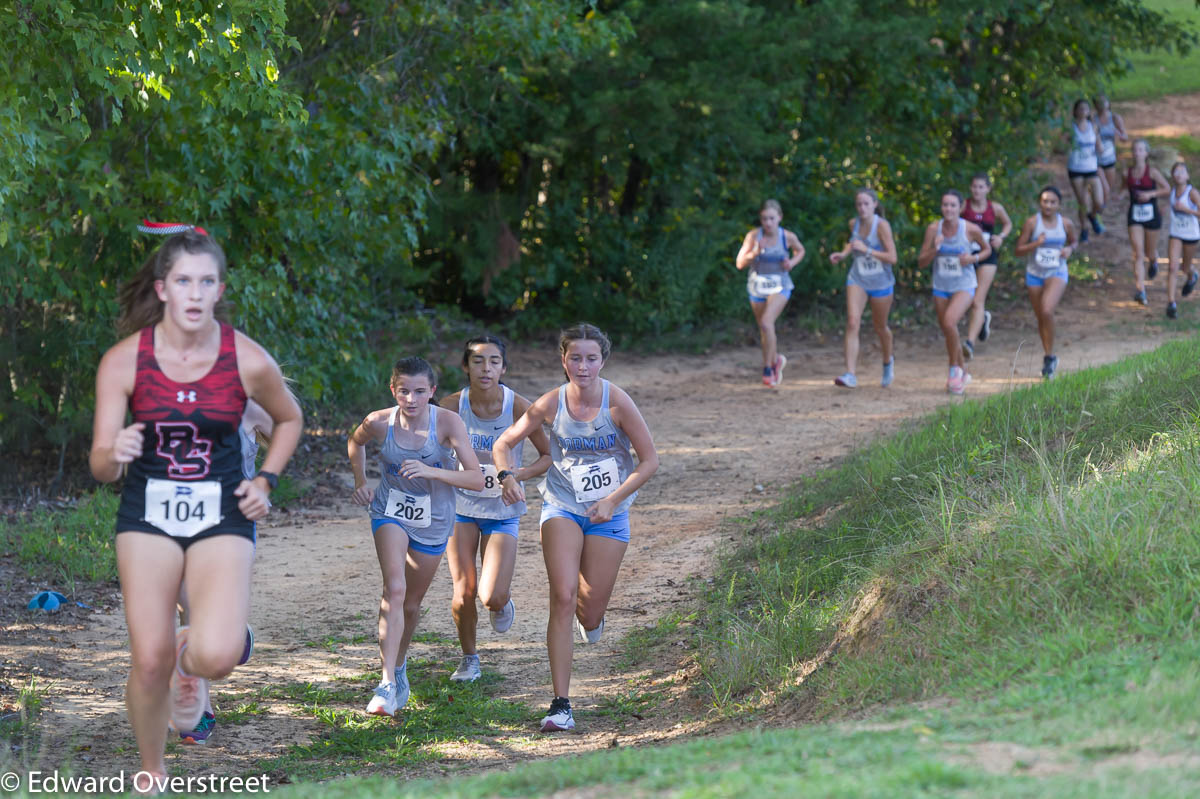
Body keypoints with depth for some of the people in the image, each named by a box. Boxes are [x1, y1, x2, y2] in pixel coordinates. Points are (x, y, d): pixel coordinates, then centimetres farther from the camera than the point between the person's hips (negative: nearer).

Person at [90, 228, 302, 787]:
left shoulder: (248, 361, -9)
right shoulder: (124, 360, -9)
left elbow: (289, 420, 13)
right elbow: (100, 467, -9)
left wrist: (265, 480, 0)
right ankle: (152, 776, 21)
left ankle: (194, 660, 20)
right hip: (148, 512, 0)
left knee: (217, 656, -20)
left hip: (222, 515, 0)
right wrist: (114, 453, -32)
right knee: (149, 662, -5)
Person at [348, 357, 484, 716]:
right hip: (390, 514, -1)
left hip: (433, 522, 1)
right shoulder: (379, 423, -16)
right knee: (394, 589, -23)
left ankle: (399, 665, 43)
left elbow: (477, 479, -25)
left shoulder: (448, 422, -22)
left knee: (411, 603, 15)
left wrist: (431, 471, -37)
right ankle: (388, 684, -27)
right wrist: (361, 481, -2)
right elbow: (355, 443, 9)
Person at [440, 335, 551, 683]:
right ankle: (469, 658, 23)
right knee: (465, 591, -5)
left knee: (492, 598, -13)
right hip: (461, 504, 1)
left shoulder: (517, 406, -15)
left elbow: (549, 456, -7)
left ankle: (503, 601, 27)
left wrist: (516, 475, -22)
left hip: (503, 511, -1)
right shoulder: (453, 405, -12)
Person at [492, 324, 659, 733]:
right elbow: (504, 443, 4)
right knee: (563, 597, -16)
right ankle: (561, 705, -14)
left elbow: (649, 460, -6)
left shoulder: (617, 403, -14)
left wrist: (612, 501, -14)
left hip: (608, 515, 0)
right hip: (561, 508, 0)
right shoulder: (551, 404, -9)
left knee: (591, 613, 2)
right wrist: (507, 476, -16)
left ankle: (588, 617, 45)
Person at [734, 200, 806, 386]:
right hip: (757, 285, 3)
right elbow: (740, 263, -11)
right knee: (764, 329, 15)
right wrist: (754, 253, -29)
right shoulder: (753, 236, -12)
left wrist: (792, 262, -8)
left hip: (779, 286, -3)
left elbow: (800, 251, 12)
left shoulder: (788, 237, -10)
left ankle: (767, 369, -14)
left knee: (766, 323, -24)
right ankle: (776, 360, 44)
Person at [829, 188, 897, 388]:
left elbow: (892, 258, -20)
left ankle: (888, 360, 47)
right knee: (852, 323, -16)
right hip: (857, 280, 3)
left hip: (881, 283, -3)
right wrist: (844, 253, 3)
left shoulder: (882, 225, -17)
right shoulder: (854, 224, -1)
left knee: (880, 327, 14)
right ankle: (850, 375, -21)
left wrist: (866, 250, -26)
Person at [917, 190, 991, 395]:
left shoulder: (971, 229, -12)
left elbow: (987, 249, 7)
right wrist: (934, 249, -23)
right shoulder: (934, 229, -7)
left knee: (949, 322, -26)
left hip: (964, 286, -4)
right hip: (941, 287, 4)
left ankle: (955, 368, -6)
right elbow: (921, 262, -4)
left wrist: (974, 258, -13)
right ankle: (963, 373, 34)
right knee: (948, 332, 13)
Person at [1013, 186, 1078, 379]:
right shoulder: (1032, 223, -6)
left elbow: (1073, 242, 18)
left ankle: (1049, 355, -13)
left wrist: (1070, 249, -5)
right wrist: (1036, 244, -21)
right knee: (1040, 317, 10)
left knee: (1047, 310, -24)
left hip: (1057, 273, -1)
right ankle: (1048, 357, 30)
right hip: (1034, 274, 1)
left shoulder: (1066, 224, -1)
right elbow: (1018, 249, -5)